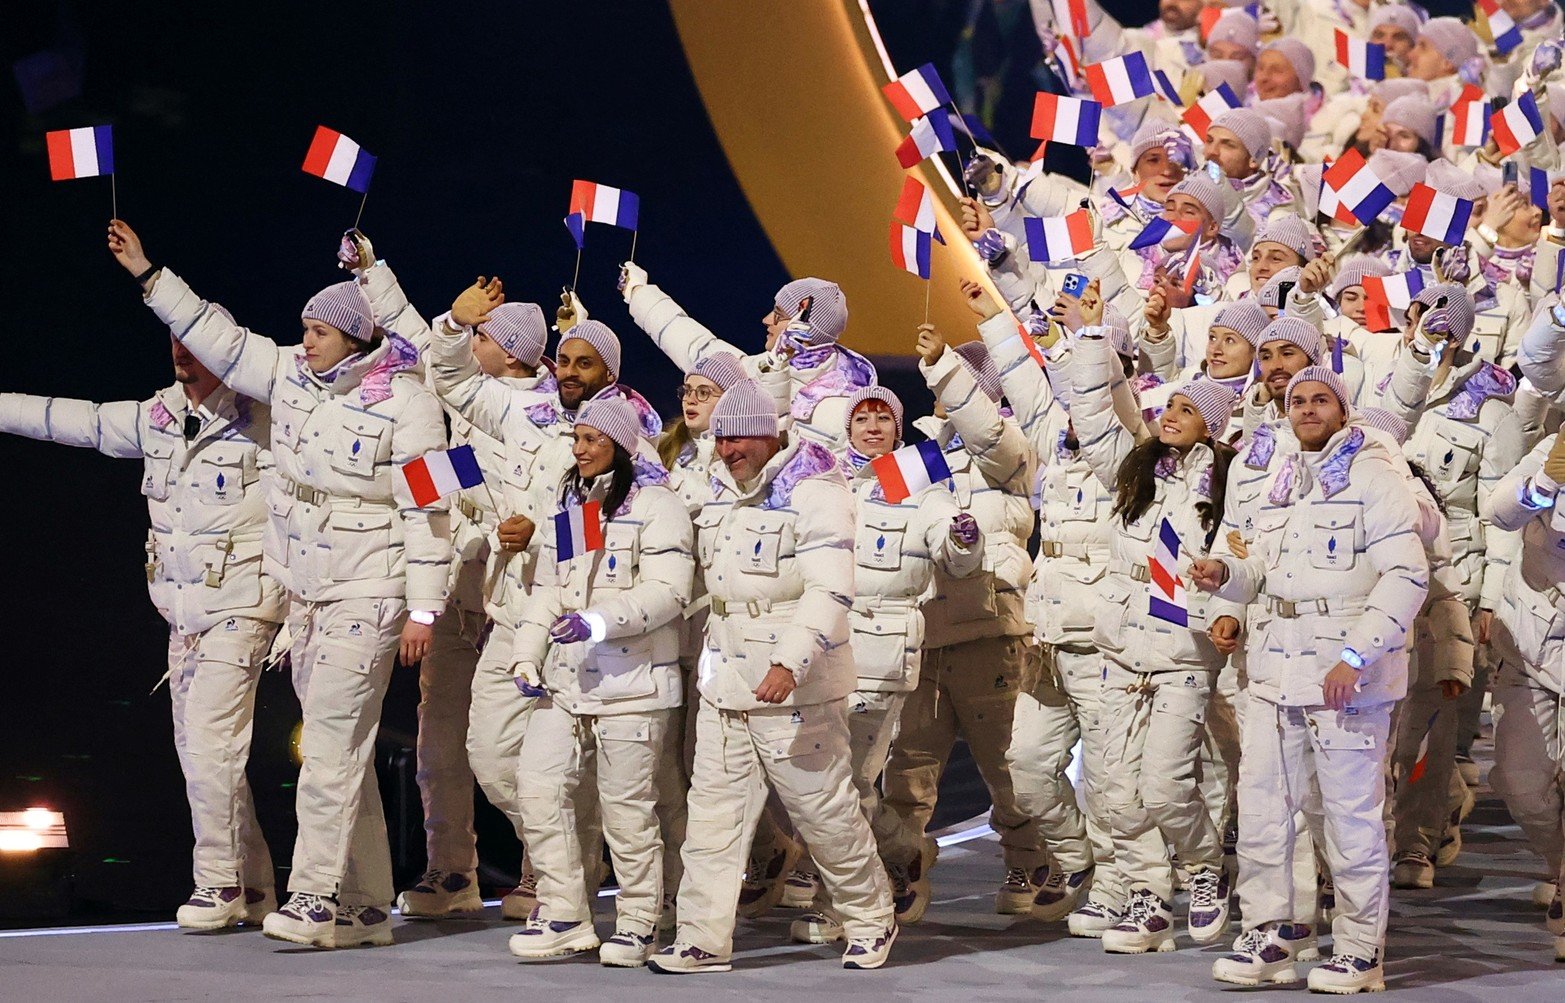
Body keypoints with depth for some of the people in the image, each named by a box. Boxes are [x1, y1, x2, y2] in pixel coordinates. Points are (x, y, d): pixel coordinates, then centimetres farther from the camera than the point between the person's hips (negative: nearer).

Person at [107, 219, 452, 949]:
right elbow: (220, 339, 17)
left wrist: (423, 610, -14)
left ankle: (315, 896, -11)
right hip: (305, 590, 7)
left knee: (332, 741, -12)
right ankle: (365, 904, 12)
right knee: (342, 747, 8)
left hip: (367, 594, -7)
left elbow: (427, 512, -13)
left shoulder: (404, 402, -12)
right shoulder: (292, 375, 7)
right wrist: (149, 275, 16)